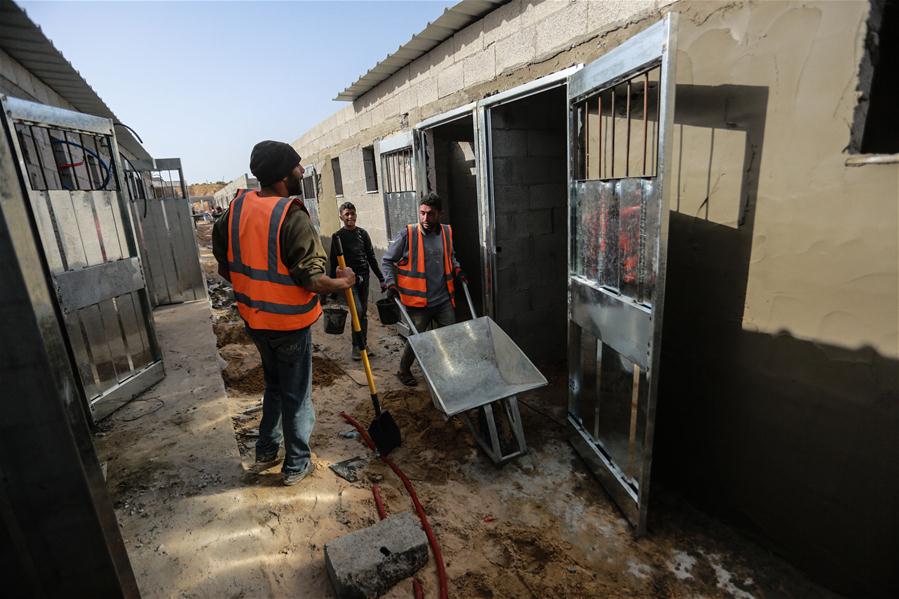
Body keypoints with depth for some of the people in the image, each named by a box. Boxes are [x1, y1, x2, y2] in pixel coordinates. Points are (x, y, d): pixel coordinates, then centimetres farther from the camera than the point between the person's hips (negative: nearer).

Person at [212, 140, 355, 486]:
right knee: (296, 394, 12)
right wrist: (343, 282, -6)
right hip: (289, 323, -6)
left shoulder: (235, 209, -1)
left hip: (253, 318, 7)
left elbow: (225, 267, 8)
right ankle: (296, 465, 28)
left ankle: (266, 452, 40)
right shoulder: (292, 218, -23)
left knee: (273, 384, 26)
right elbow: (312, 280, -24)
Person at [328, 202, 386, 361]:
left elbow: (371, 257, 10)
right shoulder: (338, 236, -2)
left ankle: (363, 344, 21)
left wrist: (381, 279, 8)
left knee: (364, 312, 9)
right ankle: (357, 346, 2)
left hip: (363, 277, 4)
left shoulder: (363, 233, 7)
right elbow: (334, 262, -1)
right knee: (357, 310, -13)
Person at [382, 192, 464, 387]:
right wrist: (391, 284, -13)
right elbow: (387, 260, -2)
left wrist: (457, 269, 9)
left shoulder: (446, 232, 6)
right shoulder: (408, 234, -10)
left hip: (444, 300, 5)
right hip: (418, 301, -4)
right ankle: (404, 371, 32)